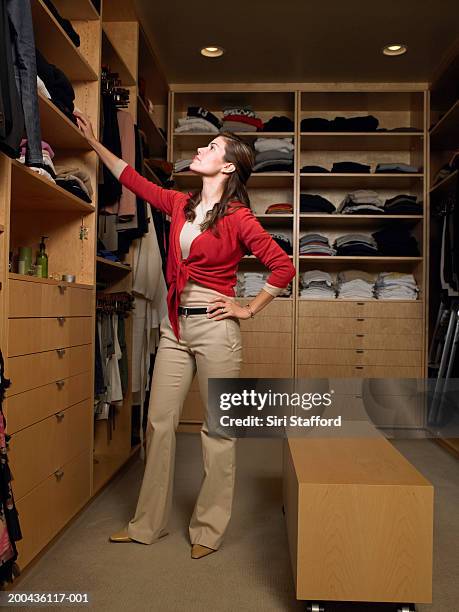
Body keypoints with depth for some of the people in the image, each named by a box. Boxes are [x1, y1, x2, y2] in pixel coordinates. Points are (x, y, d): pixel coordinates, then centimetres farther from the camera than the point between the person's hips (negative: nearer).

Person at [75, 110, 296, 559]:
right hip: (175, 325, 7)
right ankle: (148, 524, 25)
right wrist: (94, 141, 29)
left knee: (218, 429, 4)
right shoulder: (180, 204, 12)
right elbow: (133, 179, 24)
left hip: (214, 326, -6)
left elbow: (283, 267, -9)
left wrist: (248, 310, -6)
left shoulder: (237, 217, -7)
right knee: (159, 422, 9)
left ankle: (208, 530, 20)